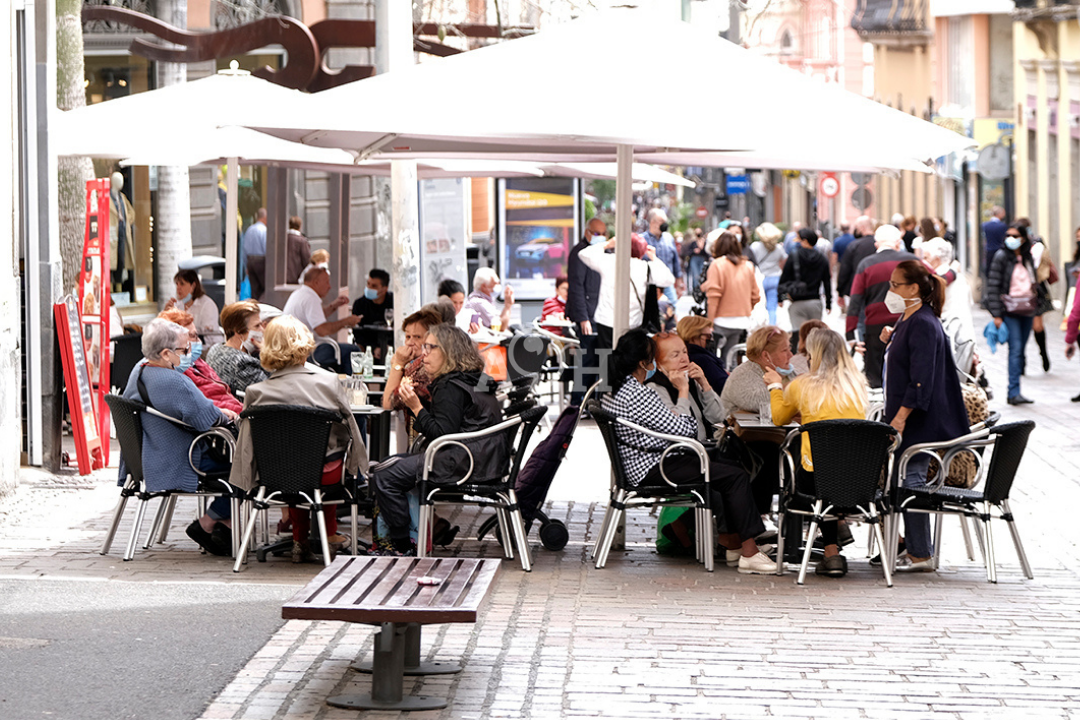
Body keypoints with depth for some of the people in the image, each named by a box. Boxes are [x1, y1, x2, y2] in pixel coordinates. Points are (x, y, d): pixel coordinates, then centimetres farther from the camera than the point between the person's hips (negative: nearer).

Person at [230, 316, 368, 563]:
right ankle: (329, 535, 43)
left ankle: (300, 541, 33)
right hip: (325, 473, -1)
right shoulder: (327, 382, -13)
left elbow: (247, 445, -5)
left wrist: (248, 482, 12)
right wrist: (356, 464, 19)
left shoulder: (256, 392, -13)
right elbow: (350, 426, 1)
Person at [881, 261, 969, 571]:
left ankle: (921, 555, -5)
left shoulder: (923, 325, -17)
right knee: (905, 483, 11)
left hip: (918, 419, -11)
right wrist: (891, 341, 15)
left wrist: (901, 416, -25)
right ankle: (915, 549, 16)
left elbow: (921, 378, -23)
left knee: (911, 481, -9)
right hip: (904, 417, 11)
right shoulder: (907, 321, 15)